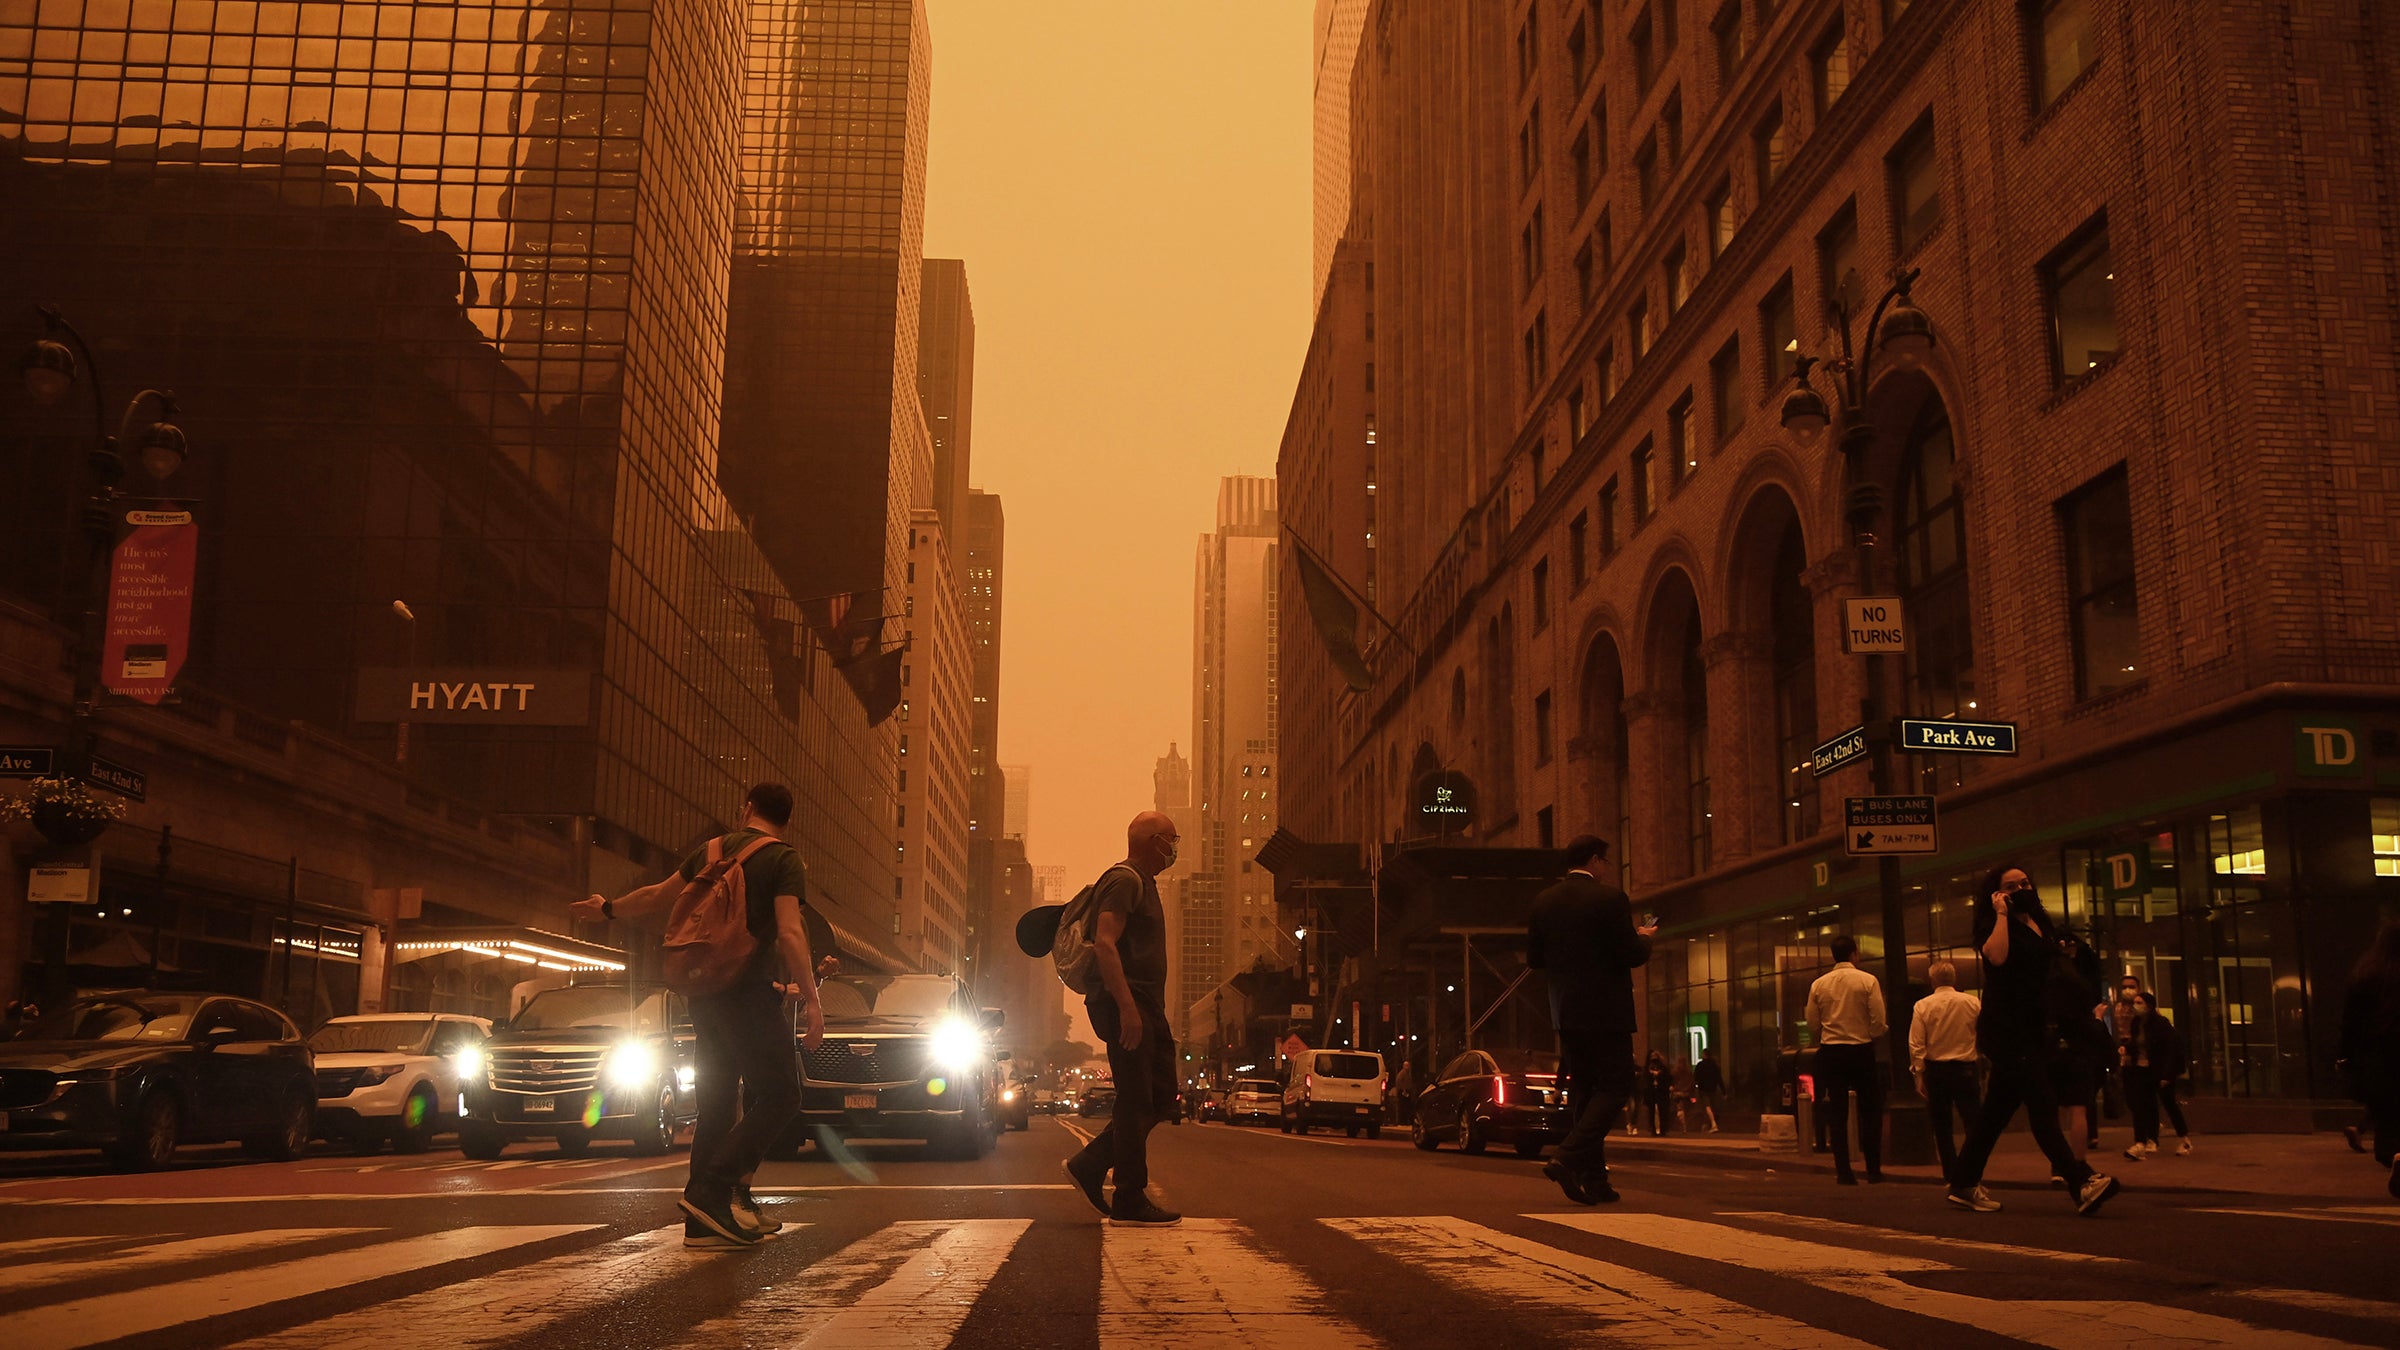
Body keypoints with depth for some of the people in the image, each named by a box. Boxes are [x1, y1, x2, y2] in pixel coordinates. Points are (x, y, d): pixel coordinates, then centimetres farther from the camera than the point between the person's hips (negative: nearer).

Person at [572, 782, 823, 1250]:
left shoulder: (711, 851, 14)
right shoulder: (784, 860, -5)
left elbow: (656, 897, 25)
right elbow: (790, 934, -16)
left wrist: (608, 909, 43)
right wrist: (813, 1001, -15)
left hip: (705, 994, 7)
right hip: (749, 992, -7)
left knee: (716, 1104, 11)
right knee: (780, 1095, -4)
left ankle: (704, 1219, 10)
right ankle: (711, 1189, -17)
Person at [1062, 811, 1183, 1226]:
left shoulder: (1142, 883, 23)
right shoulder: (1125, 880, -10)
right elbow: (1105, 943, -21)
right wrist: (1127, 1007, -27)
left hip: (1144, 1007, 10)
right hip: (1127, 1006, -10)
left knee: (1160, 1098, 10)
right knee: (1136, 1103, -7)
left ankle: (1089, 1166, 13)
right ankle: (1130, 1201, -3)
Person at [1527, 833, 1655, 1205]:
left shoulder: (1544, 902, 5)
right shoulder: (1609, 898, -12)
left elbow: (1533, 958, 9)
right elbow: (1631, 954, -14)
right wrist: (1645, 937, 7)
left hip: (1565, 1013, 6)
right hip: (1605, 1011, -6)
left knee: (1583, 1091, 13)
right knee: (1616, 1087, 1)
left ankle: (1593, 1178, 12)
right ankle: (1568, 1158, -15)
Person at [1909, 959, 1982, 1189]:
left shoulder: (1923, 1006, -4)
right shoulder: (1973, 1003, -4)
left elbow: (1916, 1045, -6)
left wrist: (1919, 1075, 0)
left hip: (1935, 1069, 0)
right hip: (1965, 1067, 0)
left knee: (1942, 1127, 9)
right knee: (1973, 1124, 4)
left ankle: (1952, 1175, 9)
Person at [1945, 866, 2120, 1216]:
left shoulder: (2040, 924, 16)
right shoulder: (1994, 924, -6)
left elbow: (2049, 970, 27)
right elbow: (1997, 955, -28)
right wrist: (2001, 913, -17)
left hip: (2034, 1029, 8)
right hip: (2006, 1030, -8)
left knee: (1996, 1111, 10)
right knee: (2042, 1106, -15)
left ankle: (1965, 1186, 16)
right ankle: (2081, 1183, -22)